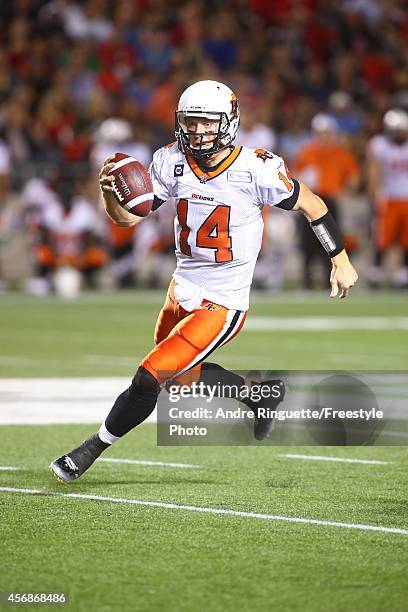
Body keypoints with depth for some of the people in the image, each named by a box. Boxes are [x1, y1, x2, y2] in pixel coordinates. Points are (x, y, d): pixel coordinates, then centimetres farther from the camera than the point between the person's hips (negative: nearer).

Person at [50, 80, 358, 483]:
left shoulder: (256, 169, -19)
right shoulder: (173, 163, -5)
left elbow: (311, 205, -5)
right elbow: (127, 216, -2)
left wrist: (341, 262, 1)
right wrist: (109, 190, -25)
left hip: (221, 306, -7)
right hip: (183, 292, 7)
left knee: (149, 378, -11)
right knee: (185, 379, 24)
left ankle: (93, 448, 8)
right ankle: (260, 393, 45)